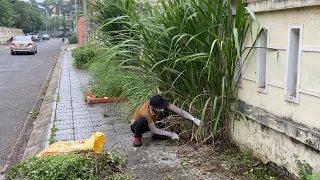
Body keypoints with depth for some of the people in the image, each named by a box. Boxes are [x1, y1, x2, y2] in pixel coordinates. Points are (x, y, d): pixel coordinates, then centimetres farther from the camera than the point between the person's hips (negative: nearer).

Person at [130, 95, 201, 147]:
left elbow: (179, 110, -28)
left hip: (151, 122, 6)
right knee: (142, 120, -42)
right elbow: (153, 130, -27)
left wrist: (194, 119, -37)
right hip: (137, 125, -6)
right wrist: (171, 134, -27)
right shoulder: (146, 112, -40)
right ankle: (137, 137, -10)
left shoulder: (160, 103, -27)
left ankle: (157, 134, 0)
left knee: (166, 110, -17)